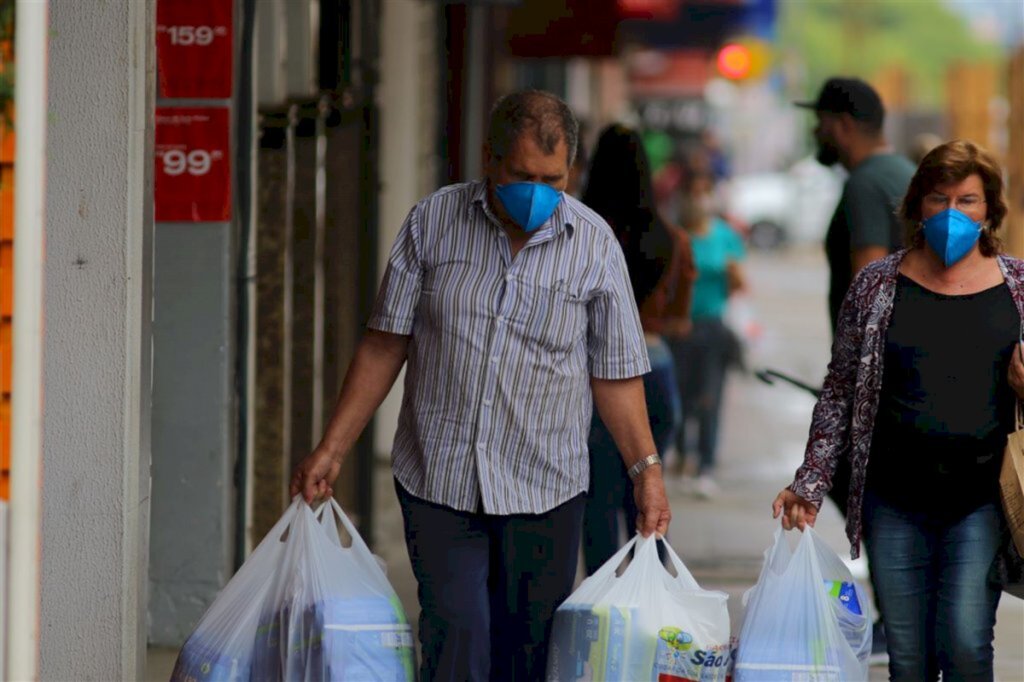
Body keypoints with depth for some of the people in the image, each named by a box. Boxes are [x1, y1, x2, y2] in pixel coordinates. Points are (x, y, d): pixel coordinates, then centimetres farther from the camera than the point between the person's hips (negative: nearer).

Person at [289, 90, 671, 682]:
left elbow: (614, 375, 4)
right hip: (437, 481, 0)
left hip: (544, 493, 0)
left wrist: (646, 469, -6)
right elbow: (386, 344, 5)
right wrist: (332, 449, 3)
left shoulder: (595, 245, -1)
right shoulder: (433, 222, 1)